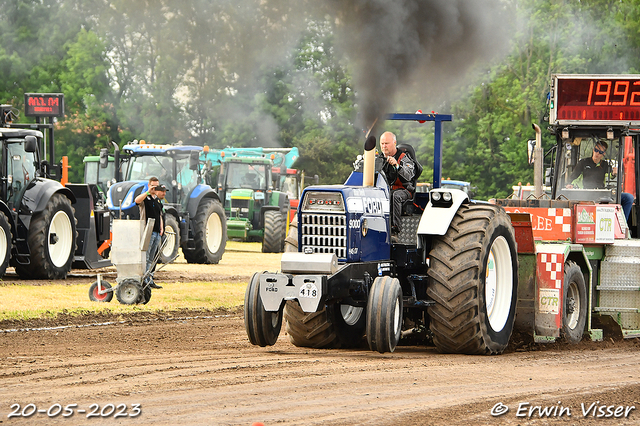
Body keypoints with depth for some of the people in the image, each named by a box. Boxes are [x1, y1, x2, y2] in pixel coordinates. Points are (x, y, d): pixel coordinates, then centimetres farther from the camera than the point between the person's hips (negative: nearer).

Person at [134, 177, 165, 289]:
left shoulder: (158, 200, 20)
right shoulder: (145, 198, -2)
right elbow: (137, 200, -26)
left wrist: (161, 228, 13)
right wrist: (148, 192, -29)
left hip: (157, 233, 7)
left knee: (151, 259, 10)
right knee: (145, 258, -9)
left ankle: (150, 280, 13)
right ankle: (145, 281, -12)